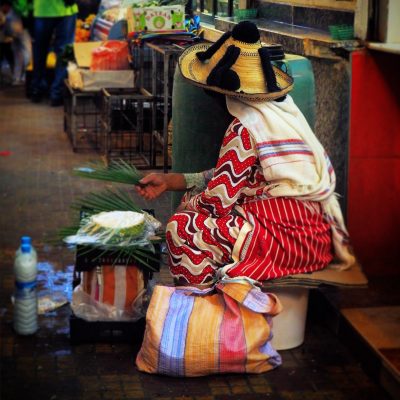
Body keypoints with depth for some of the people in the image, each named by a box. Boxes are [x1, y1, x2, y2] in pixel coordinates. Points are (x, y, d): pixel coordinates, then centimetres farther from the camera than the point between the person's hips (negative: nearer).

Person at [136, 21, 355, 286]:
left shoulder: (245, 127, -15)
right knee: (196, 203, 16)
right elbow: (230, 176, 15)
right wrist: (169, 181, 16)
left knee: (181, 227, -11)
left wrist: (187, 205, 9)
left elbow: (218, 199, -13)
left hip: (287, 239, -10)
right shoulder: (284, 109, 11)